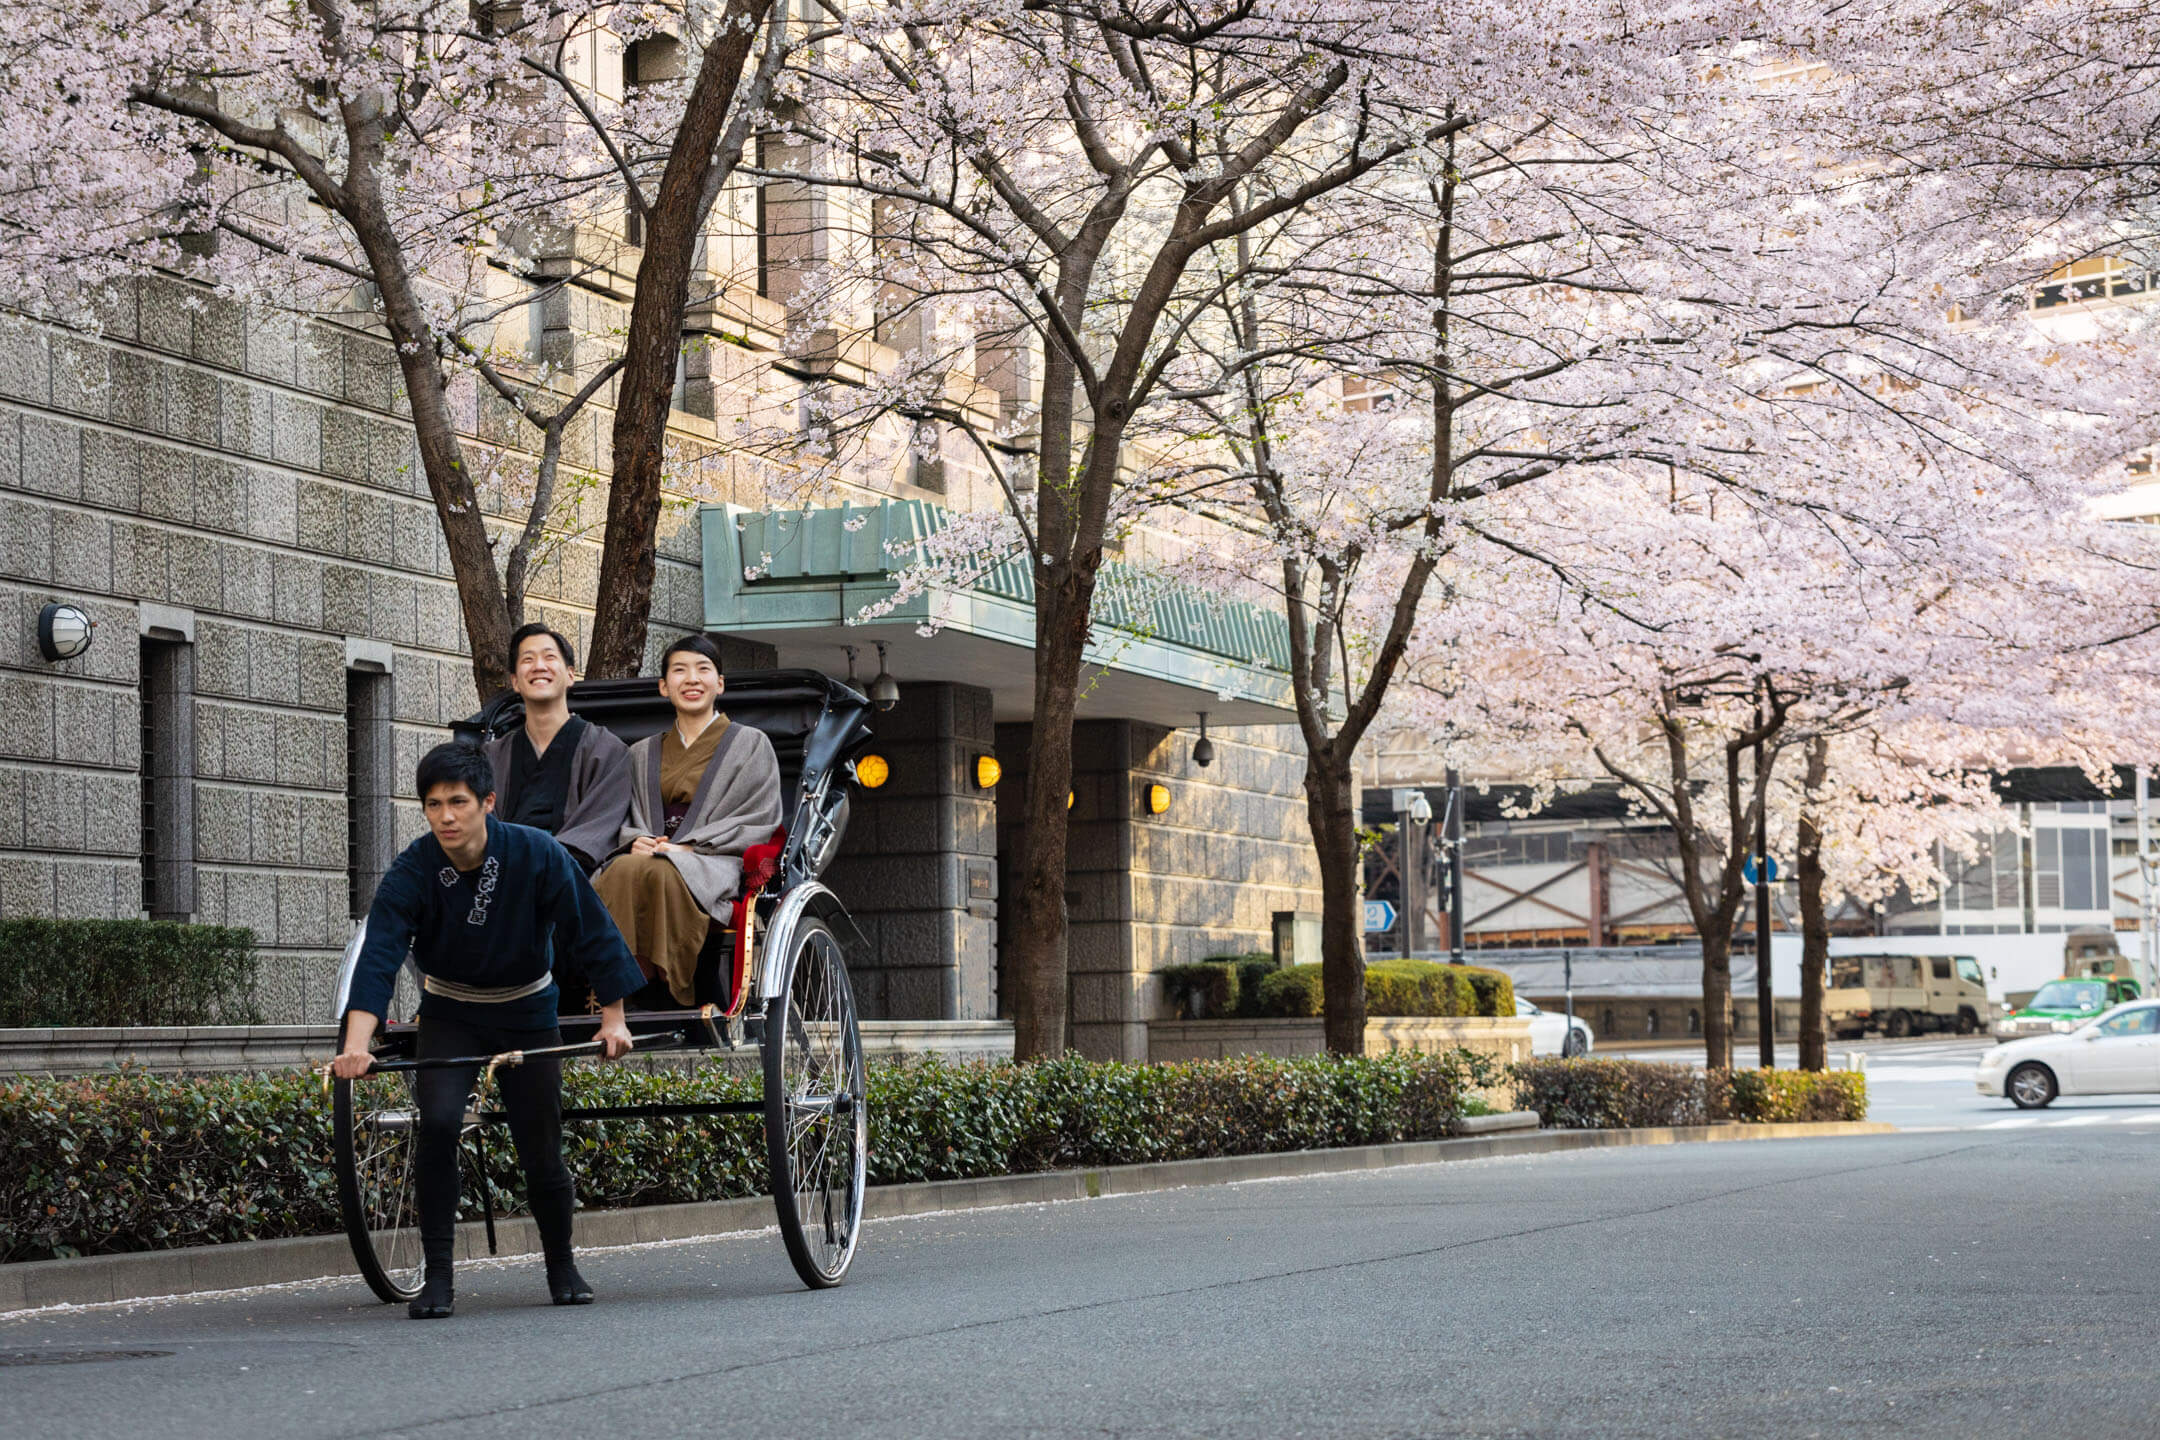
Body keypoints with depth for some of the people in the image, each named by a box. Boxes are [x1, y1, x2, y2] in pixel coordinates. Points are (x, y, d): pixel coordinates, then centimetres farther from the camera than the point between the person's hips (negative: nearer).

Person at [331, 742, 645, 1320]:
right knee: (437, 1123, -22)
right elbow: (378, 958, -30)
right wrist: (356, 1044, -44)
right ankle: (437, 1277, -13)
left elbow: (591, 932, -13)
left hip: (527, 1013, 0)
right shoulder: (411, 873, -20)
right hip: (450, 1016, 0)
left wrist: (613, 1019, -11)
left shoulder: (537, 855, -22)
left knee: (541, 1152, 1)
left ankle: (562, 1267, 27)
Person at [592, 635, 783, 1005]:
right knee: (620, 873, -35)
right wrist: (635, 841, -7)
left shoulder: (750, 744, 12)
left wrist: (687, 846, -10)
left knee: (656, 873, -38)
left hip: (716, 865, -3)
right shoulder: (642, 753, 24)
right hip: (646, 858, 3)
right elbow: (621, 819, 18)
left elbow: (758, 825, 2)